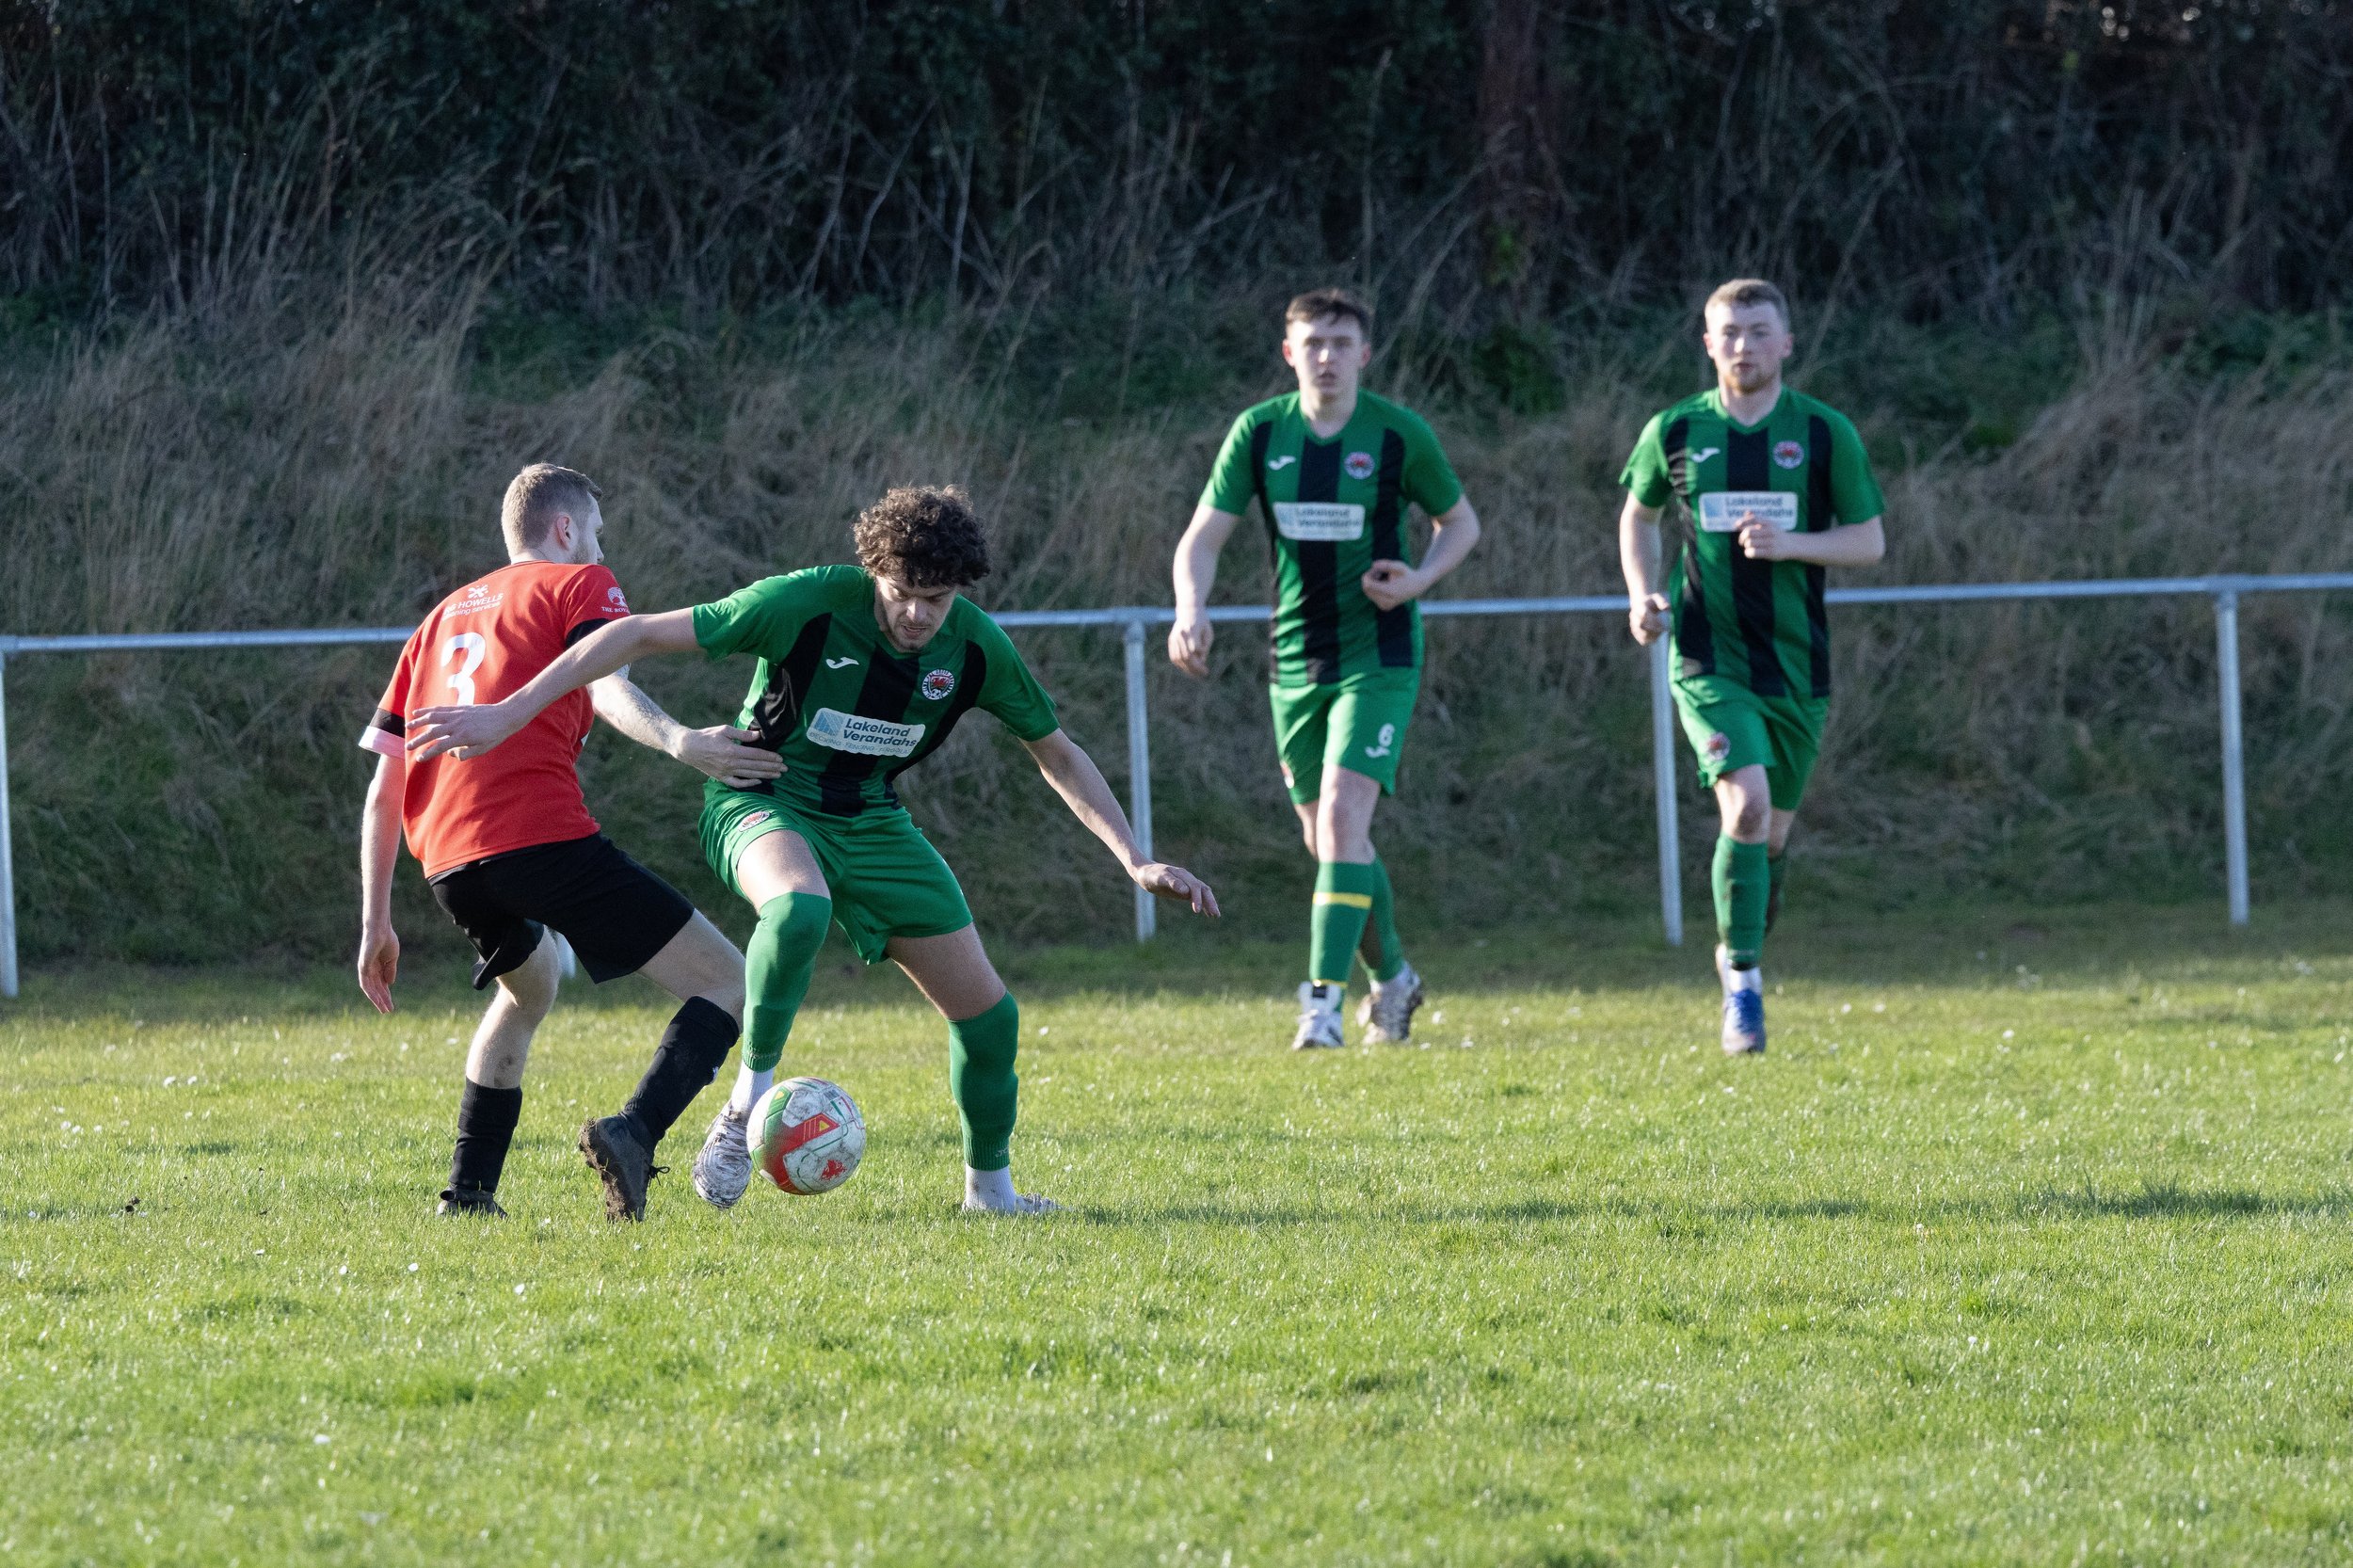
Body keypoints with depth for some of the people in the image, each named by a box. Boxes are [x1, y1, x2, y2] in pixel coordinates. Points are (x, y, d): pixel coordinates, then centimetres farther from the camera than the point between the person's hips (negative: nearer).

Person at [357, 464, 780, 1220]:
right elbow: (605, 684, -12)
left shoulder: (444, 617, 30)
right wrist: (678, 741, -30)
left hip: (447, 860, 7)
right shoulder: (580, 585, 13)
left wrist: (376, 922, 28)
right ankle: (633, 1132, -27)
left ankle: (468, 1193, 27)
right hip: (542, 836, -7)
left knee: (530, 986, 36)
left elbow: (383, 788, 25)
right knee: (723, 983, -2)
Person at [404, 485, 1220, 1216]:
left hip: (872, 822, 5)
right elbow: (641, 634, -22)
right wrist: (511, 712, -27)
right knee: (800, 907, -41)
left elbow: (1057, 754, 5)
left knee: (986, 1010, 0)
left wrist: (1137, 860, -3)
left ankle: (990, 1186, 23)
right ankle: (751, 1099, -25)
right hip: (764, 802, -5)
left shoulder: (975, 647, -11)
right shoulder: (809, 603, -25)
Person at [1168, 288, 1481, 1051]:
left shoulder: (1400, 435, -8)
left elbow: (1460, 522, 5)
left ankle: (1324, 1000, -20)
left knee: (1344, 816, -19)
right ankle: (1391, 976, 33)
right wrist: (1191, 609, -22)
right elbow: (1204, 535, -3)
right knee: (1326, 840, 11)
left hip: (1379, 658, -4)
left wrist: (1419, 577, -15)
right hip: (1297, 663, 4)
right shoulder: (1259, 432, -2)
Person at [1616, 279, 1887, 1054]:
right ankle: (1742, 982, -12)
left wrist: (1790, 544, -16)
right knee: (1747, 805, -20)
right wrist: (1642, 594, 0)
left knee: (1774, 828, 10)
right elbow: (1638, 515, 18)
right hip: (1710, 660, -2)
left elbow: (1870, 540, 1)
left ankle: (1741, 952, 36)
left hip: (1797, 662, 2)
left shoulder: (1826, 432, -1)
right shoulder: (1675, 432, 1)